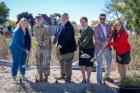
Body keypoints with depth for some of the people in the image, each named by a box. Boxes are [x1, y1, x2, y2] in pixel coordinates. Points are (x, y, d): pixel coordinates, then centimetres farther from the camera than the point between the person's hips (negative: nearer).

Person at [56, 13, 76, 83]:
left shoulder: (69, 27, -17)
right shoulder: (65, 26, 14)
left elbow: (67, 38, -25)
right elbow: (61, 37, 19)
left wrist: (60, 46, -21)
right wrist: (59, 45, 8)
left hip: (68, 49, -10)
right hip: (65, 49, 10)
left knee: (67, 64, -2)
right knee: (67, 64, 17)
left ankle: (68, 79, 7)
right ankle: (68, 78, 28)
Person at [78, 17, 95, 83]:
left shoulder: (90, 30, -12)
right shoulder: (81, 30, 9)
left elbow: (87, 40, -19)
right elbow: (80, 40, 9)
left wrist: (81, 46, -14)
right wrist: (80, 48, -2)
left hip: (89, 49, -6)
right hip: (82, 49, 6)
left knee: (88, 65, 1)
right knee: (82, 65, 9)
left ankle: (88, 79, 14)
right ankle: (84, 79, 24)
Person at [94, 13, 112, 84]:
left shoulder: (108, 26, 7)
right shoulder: (96, 27, -7)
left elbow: (110, 36, 4)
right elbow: (96, 38, -12)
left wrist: (106, 42, -15)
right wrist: (102, 44, -25)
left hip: (107, 47, 5)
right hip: (99, 47, -5)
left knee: (109, 62, 13)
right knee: (99, 64, 0)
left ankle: (106, 76, 34)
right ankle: (99, 81, 6)